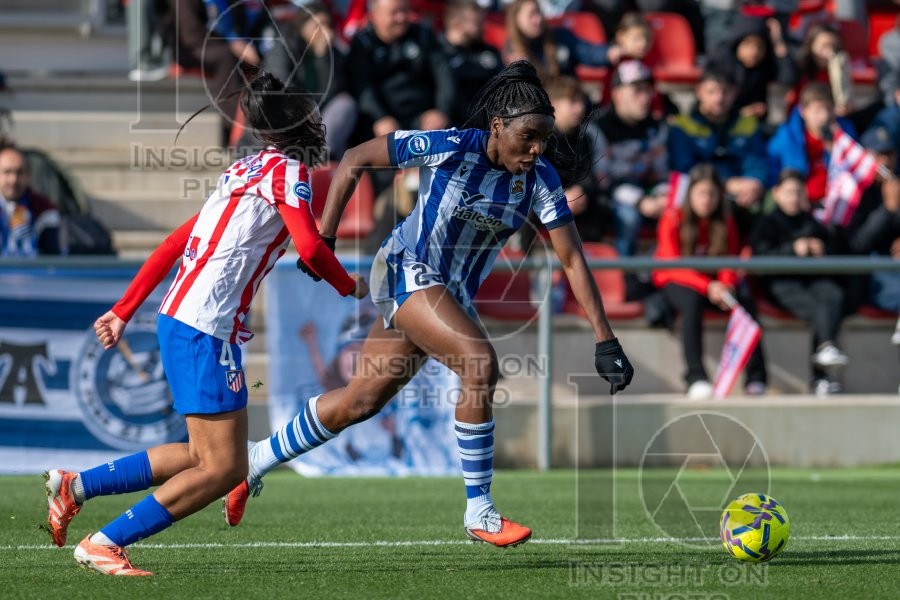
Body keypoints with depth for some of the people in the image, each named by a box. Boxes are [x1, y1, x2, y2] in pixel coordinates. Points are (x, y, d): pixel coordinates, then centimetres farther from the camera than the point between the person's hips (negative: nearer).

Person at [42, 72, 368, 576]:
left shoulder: (246, 171, 20)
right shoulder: (288, 171, -6)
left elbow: (176, 242, 22)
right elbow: (310, 247, -20)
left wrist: (125, 311, 24)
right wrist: (349, 285, 0)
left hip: (180, 319, 9)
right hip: (206, 329, -9)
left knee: (204, 456, 15)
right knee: (223, 469, -8)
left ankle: (75, 486, 16)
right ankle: (104, 544, -6)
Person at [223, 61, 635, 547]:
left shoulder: (541, 179, -9)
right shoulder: (449, 148, -22)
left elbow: (572, 259, -8)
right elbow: (354, 160, -11)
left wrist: (605, 341, -14)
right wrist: (322, 239, -14)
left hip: (454, 295, 6)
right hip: (407, 271, -6)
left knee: (360, 402, 12)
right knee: (481, 362, -27)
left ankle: (256, 459, 32)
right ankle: (478, 513, -20)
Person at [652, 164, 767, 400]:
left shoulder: (726, 223, 3)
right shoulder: (673, 219, -9)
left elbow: (729, 264, 1)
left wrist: (726, 287, -24)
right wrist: (707, 287, -30)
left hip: (712, 284, 3)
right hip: (675, 282, -3)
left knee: (745, 300, -27)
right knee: (692, 301, -38)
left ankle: (755, 379, -32)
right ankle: (696, 378, -44)